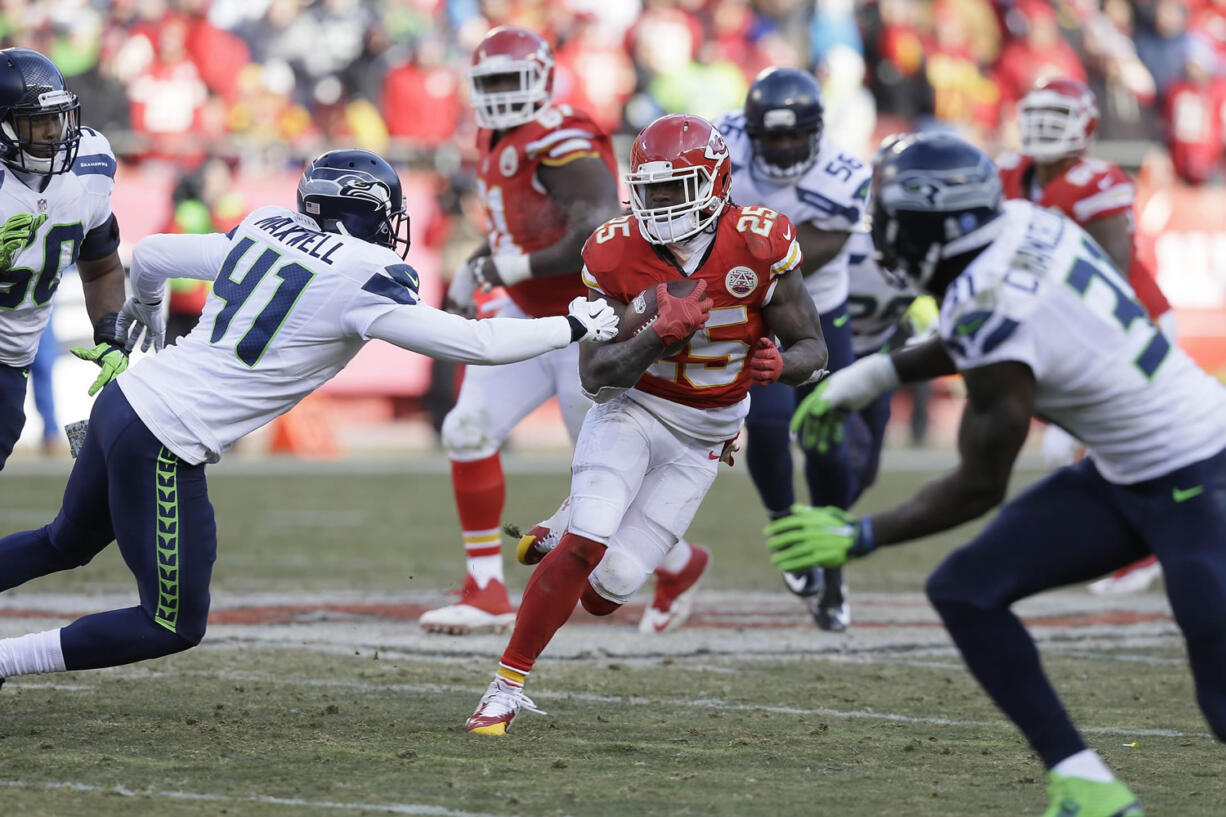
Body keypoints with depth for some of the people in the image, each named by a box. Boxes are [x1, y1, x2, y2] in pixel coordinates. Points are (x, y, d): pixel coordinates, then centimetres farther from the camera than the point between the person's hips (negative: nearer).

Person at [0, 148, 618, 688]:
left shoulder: (263, 233, 11)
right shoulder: (363, 279, -10)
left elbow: (149, 255, 24)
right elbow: (472, 343, -10)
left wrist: (146, 308, 47)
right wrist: (572, 327, 4)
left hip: (123, 399, 8)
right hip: (165, 445, -8)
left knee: (68, 542, 31)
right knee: (174, 625, 3)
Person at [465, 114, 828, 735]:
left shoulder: (760, 246, -17)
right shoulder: (617, 254, -15)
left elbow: (812, 349, -7)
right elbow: (595, 376, -17)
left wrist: (778, 364, -31)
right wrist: (662, 335, -34)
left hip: (702, 435, 1)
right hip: (632, 409, -1)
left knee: (606, 589, -7)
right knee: (583, 548, -23)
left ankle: (556, 539, 29)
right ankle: (506, 688, -10)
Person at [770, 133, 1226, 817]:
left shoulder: (992, 311, -26)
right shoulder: (1026, 225, -3)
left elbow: (980, 488, -16)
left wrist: (860, 537, -9)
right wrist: (881, 371, 15)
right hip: (1125, 473, 10)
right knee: (967, 590, 3)